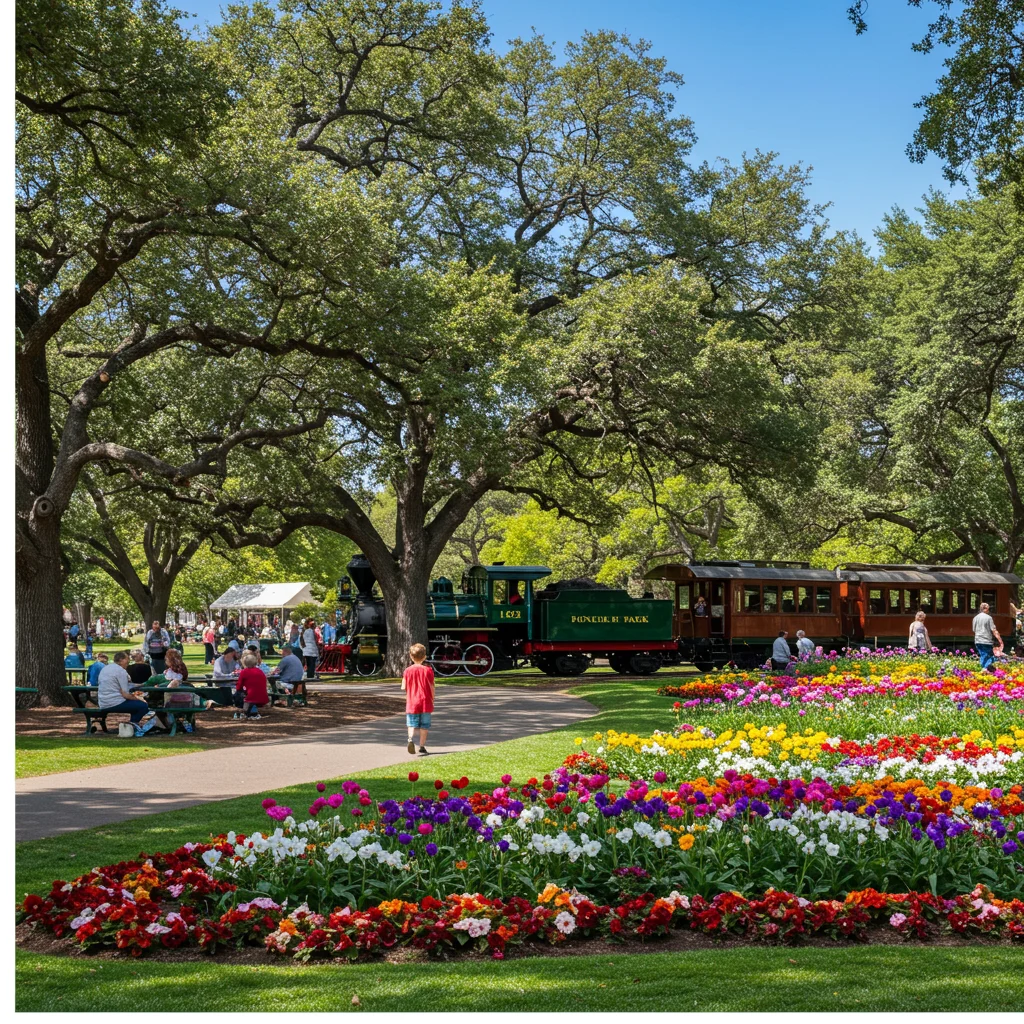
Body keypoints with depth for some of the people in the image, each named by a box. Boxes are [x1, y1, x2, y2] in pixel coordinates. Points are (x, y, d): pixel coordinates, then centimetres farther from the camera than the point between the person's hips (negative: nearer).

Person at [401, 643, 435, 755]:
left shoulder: (408, 671, -4)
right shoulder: (428, 670, -6)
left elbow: (403, 687, -4)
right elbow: (432, 687, -3)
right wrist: (432, 701, 9)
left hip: (412, 703, 0)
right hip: (426, 703, 0)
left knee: (412, 724, 5)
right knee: (424, 726, 9)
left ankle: (410, 739, -21)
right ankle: (422, 746, 10)